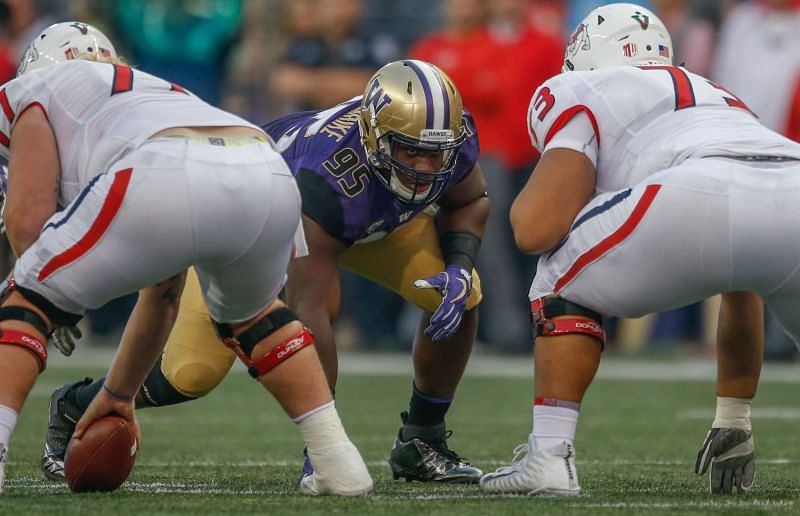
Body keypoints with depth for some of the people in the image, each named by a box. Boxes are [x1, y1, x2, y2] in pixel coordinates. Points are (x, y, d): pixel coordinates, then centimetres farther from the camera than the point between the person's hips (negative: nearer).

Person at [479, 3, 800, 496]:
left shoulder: (584, 94, 25)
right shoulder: (718, 97, 43)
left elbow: (536, 229, 10)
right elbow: (741, 301, 48)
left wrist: (525, 203, 36)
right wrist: (734, 421, 57)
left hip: (706, 198, -5)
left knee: (566, 283, 21)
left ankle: (550, 454, 9)